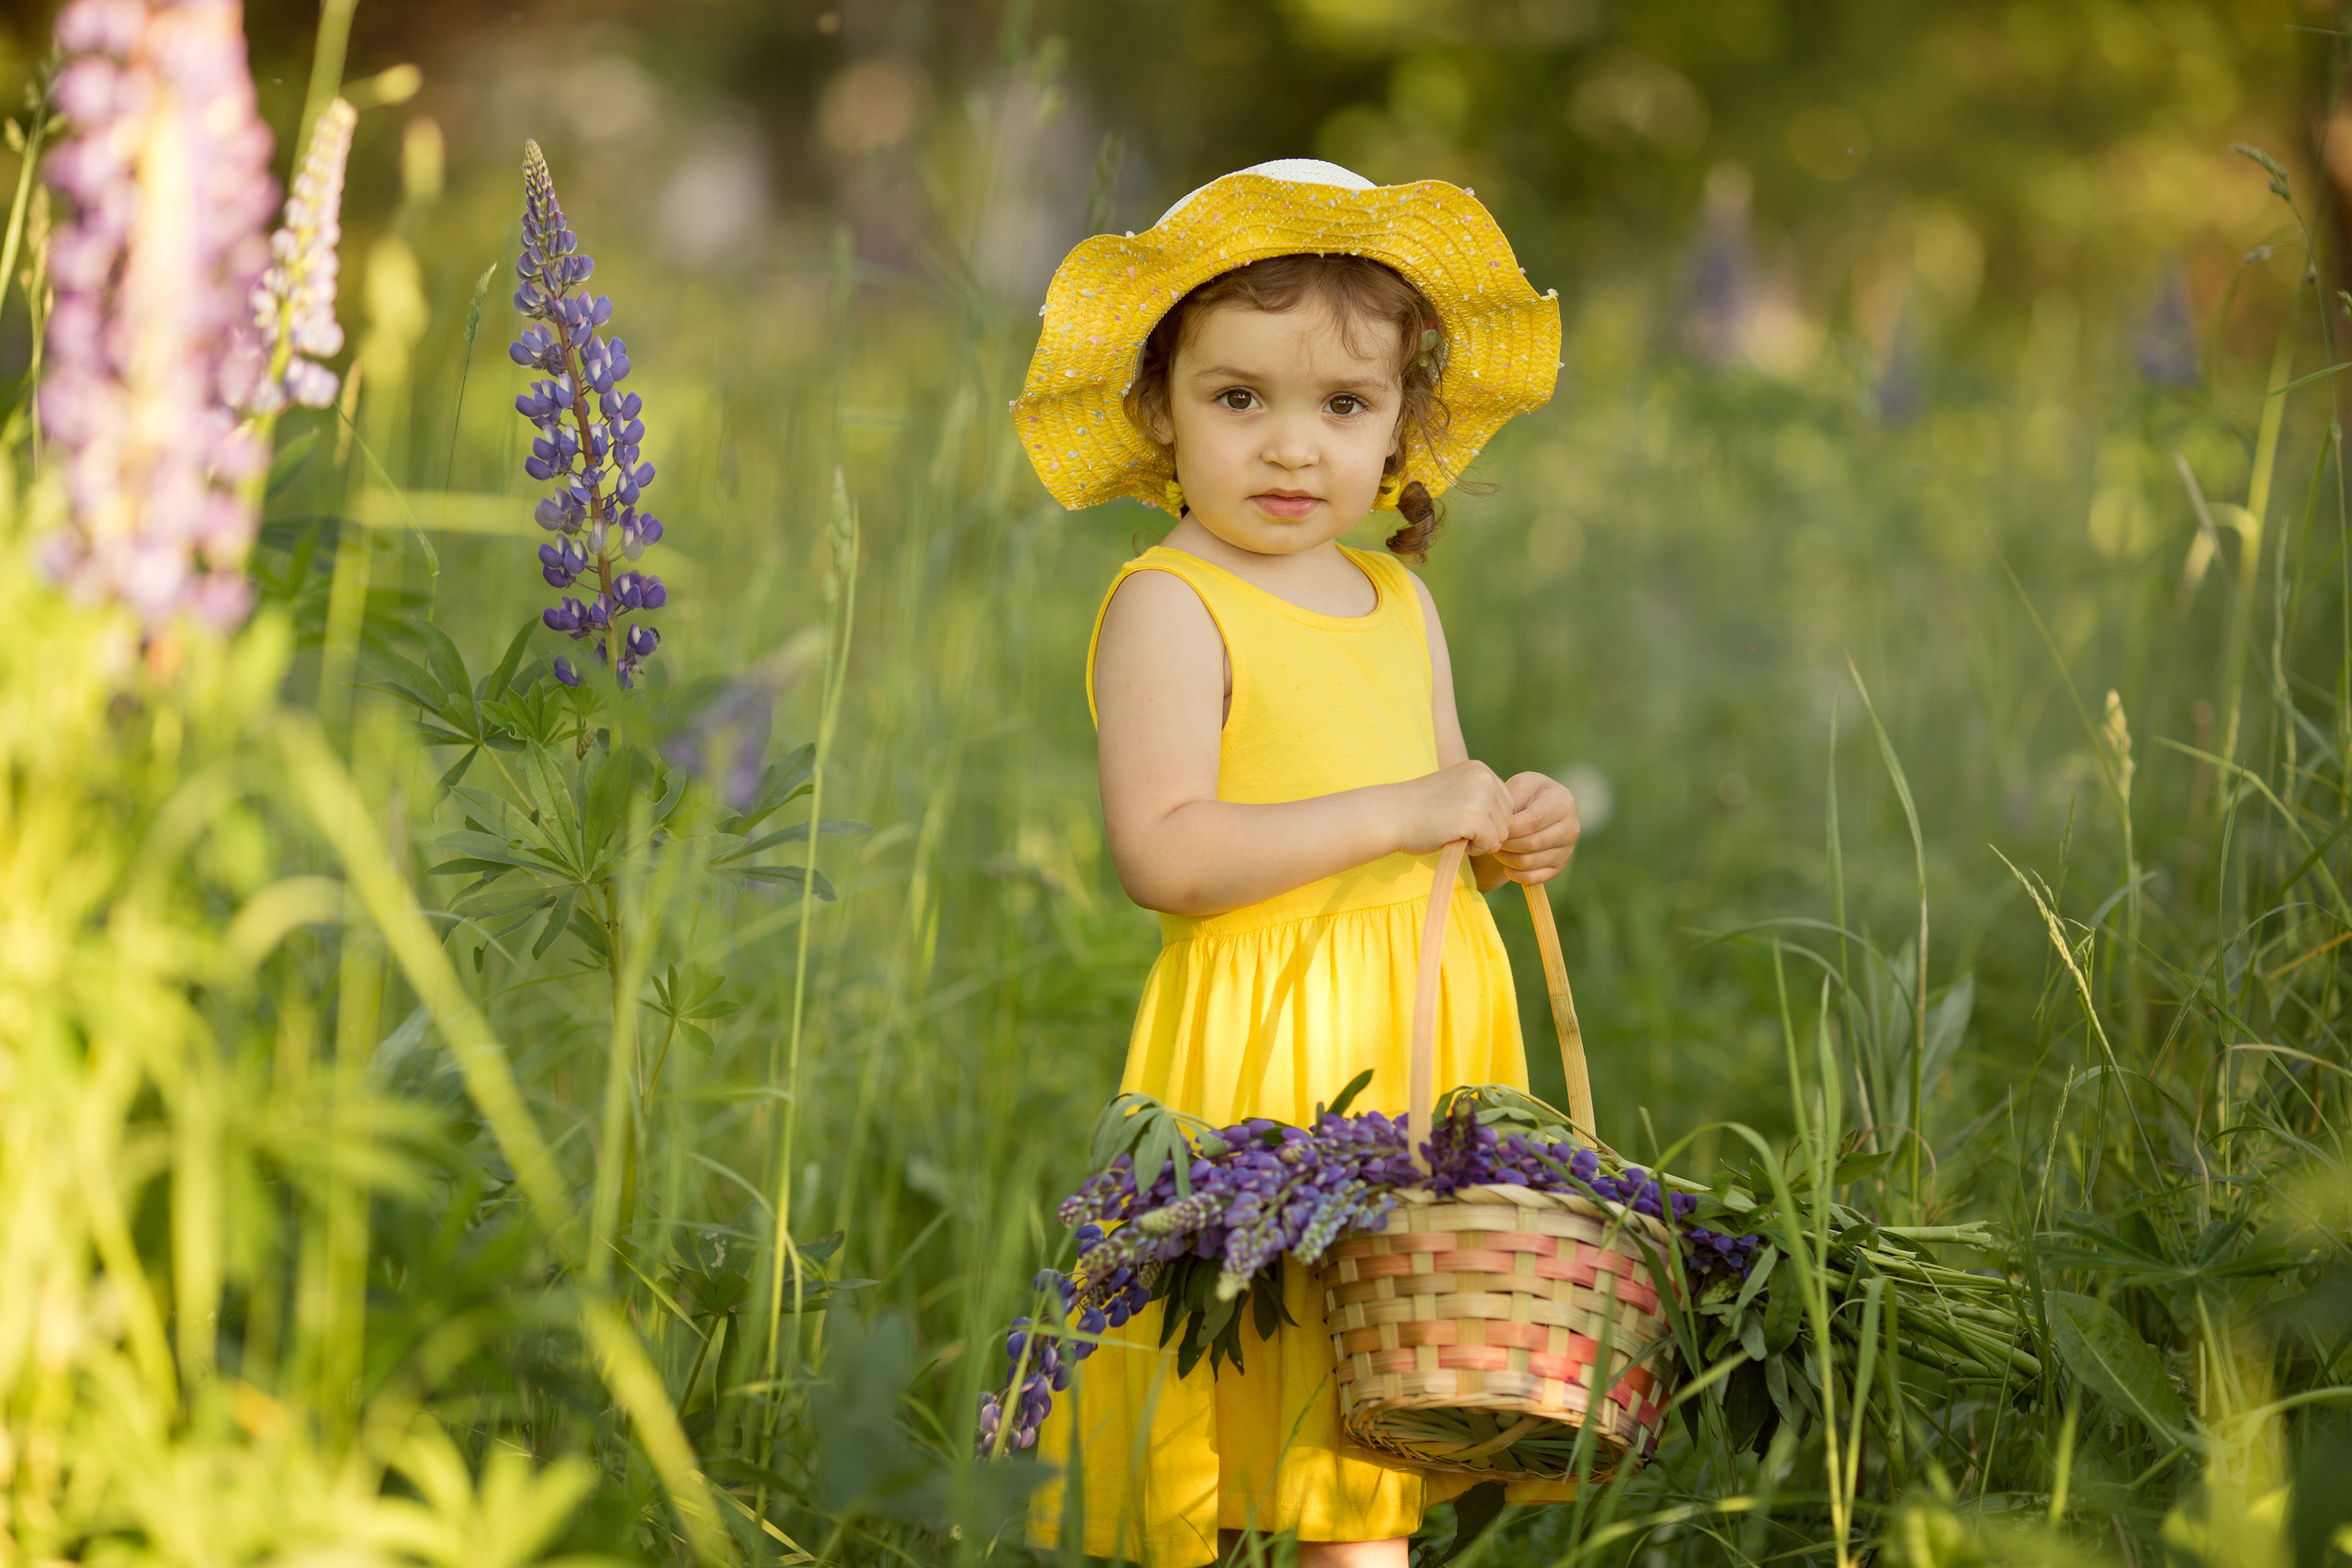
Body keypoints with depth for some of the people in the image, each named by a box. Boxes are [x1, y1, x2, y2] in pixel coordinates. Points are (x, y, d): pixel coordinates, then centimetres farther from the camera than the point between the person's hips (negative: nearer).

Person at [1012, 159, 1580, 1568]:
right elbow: (1162, 853, -22)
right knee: (1268, 1388, -7)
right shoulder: (1170, 605, -10)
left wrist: (1510, 833, 2)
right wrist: (1402, 814, -21)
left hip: (1422, 1031, 7)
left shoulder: (1398, 603, 14)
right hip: (1264, 1054, -7)